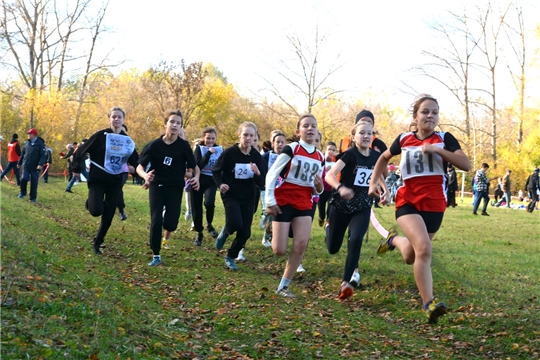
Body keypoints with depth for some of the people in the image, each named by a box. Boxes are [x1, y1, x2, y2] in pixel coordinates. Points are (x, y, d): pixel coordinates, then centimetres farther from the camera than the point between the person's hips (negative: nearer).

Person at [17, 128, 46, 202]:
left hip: (35, 168, -3)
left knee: (34, 183, 1)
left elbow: (43, 155, -12)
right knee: (24, 179, -7)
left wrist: (41, 164, -24)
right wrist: (19, 163, 19)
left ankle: (33, 198, 10)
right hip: (26, 166, 3)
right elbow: (22, 154, 18)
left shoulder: (40, 143, -6)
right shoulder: (26, 143, 9)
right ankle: (23, 192, 17)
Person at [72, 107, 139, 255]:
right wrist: (77, 169, -4)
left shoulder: (128, 141, 5)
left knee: (108, 216, 3)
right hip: (97, 180, -4)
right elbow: (81, 151, -5)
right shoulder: (100, 135, -9)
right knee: (97, 211, -18)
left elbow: (136, 161, 12)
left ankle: (97, 243, 23)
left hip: (115, 182, 4)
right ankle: (90, 202, 20)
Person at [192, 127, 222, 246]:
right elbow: (199, 165, -19)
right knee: (196, 208, 1)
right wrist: (209, 153, -24)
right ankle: (199, 233, 20)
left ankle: (209, 225, 4)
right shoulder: (199, 148, -4)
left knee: (209, 203, -24)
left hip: (212, 181, 1)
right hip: (198, 181, -1)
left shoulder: (220, 149, 5)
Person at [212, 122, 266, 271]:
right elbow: (216, 171, -1)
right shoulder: (230, 152, -12)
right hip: (231, 195, -4)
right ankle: (225, 232, 9)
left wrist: (257, 173, -21)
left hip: (248, 198, 4)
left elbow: (262, 183, 0)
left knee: (245, 233, 2)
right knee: (236, 223, -27)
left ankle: (230, 257, 26)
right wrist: (220, 184, -19)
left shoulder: (257, 156, -3)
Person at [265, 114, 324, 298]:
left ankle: (283, 286, 3)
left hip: (304, 204, 5)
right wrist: (270, 201, -13)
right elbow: (271, 174, -10)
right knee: (280, 251, -8)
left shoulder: (320, 157, 7)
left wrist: (319, 187, -8)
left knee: (301, 245, -10)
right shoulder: (291, 149, -10)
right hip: (284, 201, -5)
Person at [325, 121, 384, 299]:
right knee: (333, 248, 9)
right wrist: (340, 188, -46)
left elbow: (379, 176, 21)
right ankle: (329, 227, 46)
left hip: (362, 206, 3)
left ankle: (346, 282, -15)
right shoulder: (350, 154, -16)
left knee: (356, 240, -23)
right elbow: (329, 175, -28)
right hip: (341, 205, -2)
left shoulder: (376, 156, -1)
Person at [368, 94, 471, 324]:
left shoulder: (444, 139, -1)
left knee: (411, 257, 13)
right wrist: (373, 182, 10)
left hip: (434, 205, 1)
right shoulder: (404, 140, 4)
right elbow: (384, 158, 22)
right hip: (408, 202, -1)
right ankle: (428, 304, -17)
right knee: (424, 249, -25)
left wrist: (437, 150, -21)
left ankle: (394, 240, 48)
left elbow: (466, 165, -14)